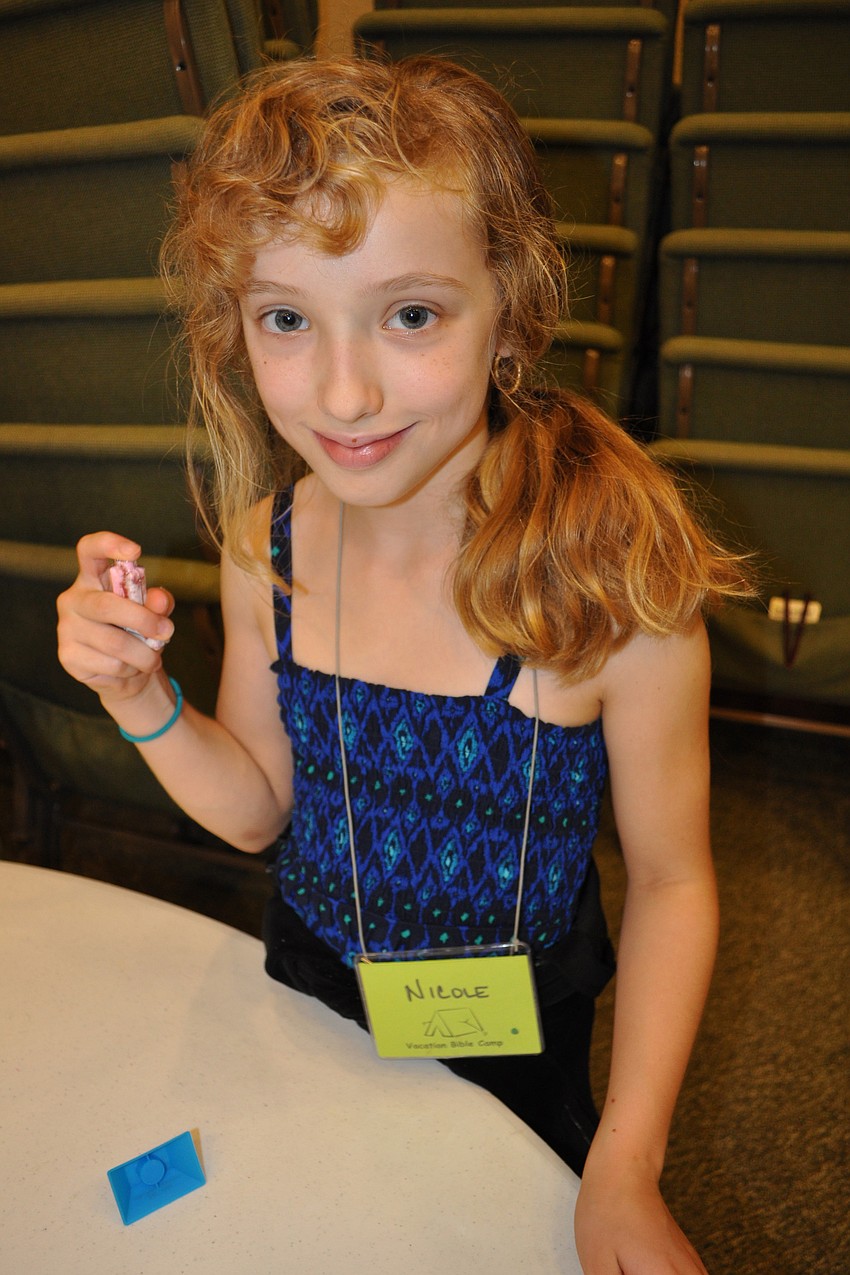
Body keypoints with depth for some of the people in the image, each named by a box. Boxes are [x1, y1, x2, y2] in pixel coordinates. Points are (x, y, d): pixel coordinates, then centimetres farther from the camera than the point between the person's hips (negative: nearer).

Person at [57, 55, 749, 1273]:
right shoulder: (264, 549, -16)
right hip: (311, 991, 4)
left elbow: (671, 880, -17)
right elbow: (258, 809, -3)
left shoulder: (615, 577, -29)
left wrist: (626, 1175, -20)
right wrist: (139, 697, -21)